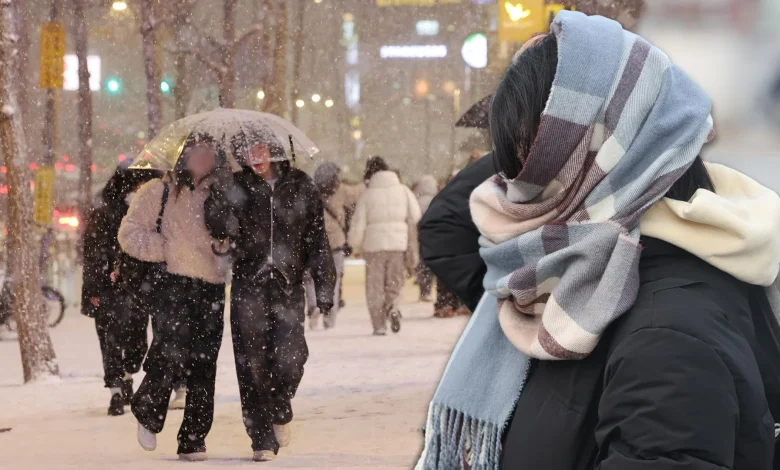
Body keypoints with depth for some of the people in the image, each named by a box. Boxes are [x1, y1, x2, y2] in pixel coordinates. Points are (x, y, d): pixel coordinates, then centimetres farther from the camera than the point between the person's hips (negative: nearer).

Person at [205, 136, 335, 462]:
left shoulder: (300, 186, 5)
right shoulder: (236, 187, 4)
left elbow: (317, 240, 7)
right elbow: (219, 228, -6)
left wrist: (324, 288, 5)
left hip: (288, 288, 0)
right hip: (248, 287, 0)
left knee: (289, 357, -13)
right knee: (253, 363, -2)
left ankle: (280, 411, 19)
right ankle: (263, 439, 10)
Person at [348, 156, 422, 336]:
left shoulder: (367, 194, -3)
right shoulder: (403, 190, 4)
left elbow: (358, 224, -2)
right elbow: (416, 218, 2)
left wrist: (356, 245, 12)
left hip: (374, 245, -2)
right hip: (399, 244, 2)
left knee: (375, 286, 7)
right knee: (395, 282, 15)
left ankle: (379, 325, 2)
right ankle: (392, 306, -14)